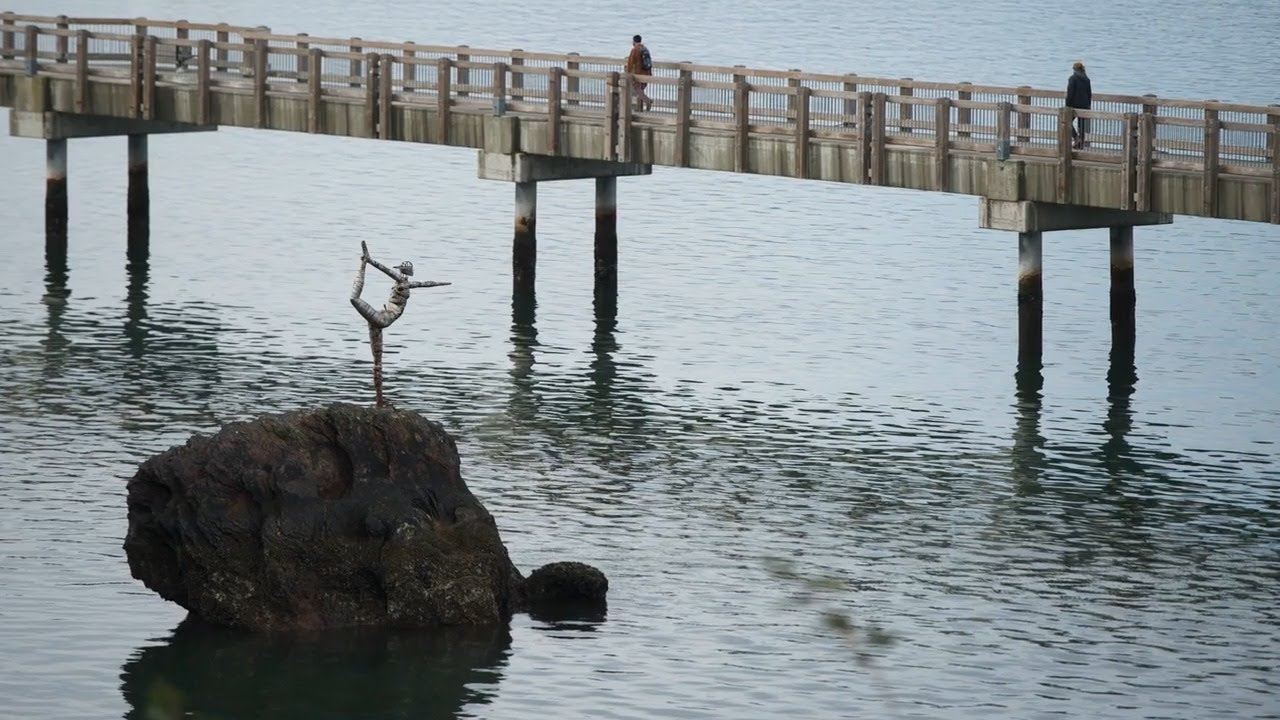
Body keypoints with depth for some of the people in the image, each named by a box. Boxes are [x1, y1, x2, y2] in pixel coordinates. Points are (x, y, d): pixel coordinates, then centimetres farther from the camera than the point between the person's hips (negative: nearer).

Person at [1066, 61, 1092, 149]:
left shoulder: (1073, 79, -11)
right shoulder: (1086, 79, 9)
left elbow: (1070, 93, -15)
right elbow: (1089, 94, 13)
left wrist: (1067, 106, -11)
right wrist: (1088, 105, 20)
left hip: (1075, 104, -6)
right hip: (1084, 105, 6)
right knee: (1082, 125, 10)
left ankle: (1076, 137, -12)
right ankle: (1081, 144, 10)